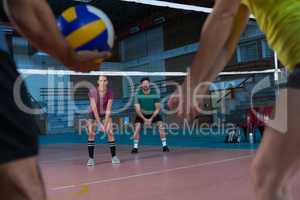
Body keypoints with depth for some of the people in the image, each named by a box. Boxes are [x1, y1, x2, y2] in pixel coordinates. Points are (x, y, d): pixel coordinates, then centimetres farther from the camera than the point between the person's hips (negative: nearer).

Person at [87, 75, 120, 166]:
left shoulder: (109, 93, -19)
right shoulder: (92, 91, -24)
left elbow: (108, 110, -19)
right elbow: (94, 108, -25)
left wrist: (105, 124, -25)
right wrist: (99, 124, -28)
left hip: (105, 114, 1)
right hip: (93, 114, -1)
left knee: (110, 132, -12)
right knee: (91, 133, -16)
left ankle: (114, 156, -1)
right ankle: (91, 158, -10)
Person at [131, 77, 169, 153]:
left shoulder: (155, 93, -22)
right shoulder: (138, 94, -23)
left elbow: (158, 109, -16)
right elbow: (138, 110, -21)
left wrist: (151, 119, -22)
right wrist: (144, 119, -30)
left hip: (154, 113, 0)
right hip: (142, 114, 0)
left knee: (161, 126, -15)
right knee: (137, 128, -16)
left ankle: (164, 146, -3)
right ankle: (135, 147, -4)